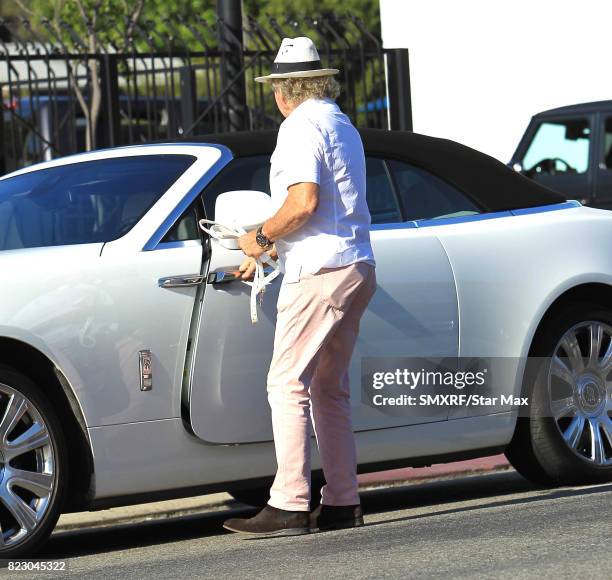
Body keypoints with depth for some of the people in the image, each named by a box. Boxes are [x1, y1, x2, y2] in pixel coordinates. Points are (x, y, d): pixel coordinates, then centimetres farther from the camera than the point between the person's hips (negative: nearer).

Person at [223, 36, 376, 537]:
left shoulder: (301, 126, -9)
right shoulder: (343, 126, 21)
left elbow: (303, 201, -22)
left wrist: (261, 237, -7)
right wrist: (268, 253, 32)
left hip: (320, 273, -10)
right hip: (357, 267, 10)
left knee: (288, 384, -10)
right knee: (330, 389, 13)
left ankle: (289, 506, -15)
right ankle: (343, 503, 12)